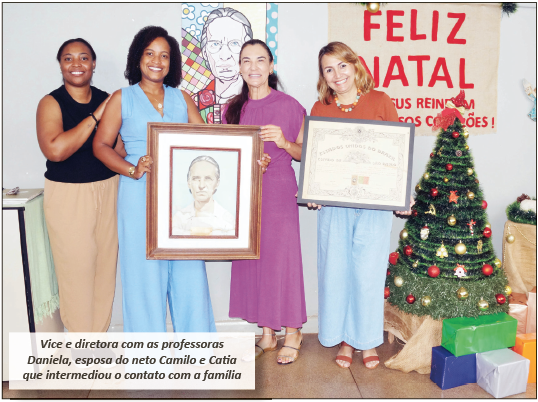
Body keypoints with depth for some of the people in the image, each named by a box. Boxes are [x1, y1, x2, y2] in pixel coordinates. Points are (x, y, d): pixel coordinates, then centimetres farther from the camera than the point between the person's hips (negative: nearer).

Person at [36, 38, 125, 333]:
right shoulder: (51, 103, -7)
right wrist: (95, 117, -20)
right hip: (67, 195, -4)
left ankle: (99, 337, 28)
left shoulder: (107, 100, 6)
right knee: (76, 270, 3)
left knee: (106, 267, 10)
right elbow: (54, 150, -24)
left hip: (108, 190, 4)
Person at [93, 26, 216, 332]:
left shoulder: (181, 98, 13)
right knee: (145, 269, 3)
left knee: (188, 269, 5)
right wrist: (132, 170, -15)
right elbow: (101, 144, 2)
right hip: (140, 197, -2)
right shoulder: (122, 98, 5)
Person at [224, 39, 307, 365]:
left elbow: (305, 153, 0)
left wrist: (284, 143, -17)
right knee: (252, 259, 8)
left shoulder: (289, 106, -3)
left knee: (282, 258, -1)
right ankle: (267, 334, 23)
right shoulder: (234, 109, 9)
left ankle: (292, 333, 17)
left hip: (279, 192, -4)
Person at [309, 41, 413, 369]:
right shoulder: (320, 109, 6)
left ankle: (368, 340, 24)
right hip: (333, 204, 2)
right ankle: (345, 339, 26)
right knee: (336, 270, 7)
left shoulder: (380, 101, 1)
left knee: (368, 270, 3)